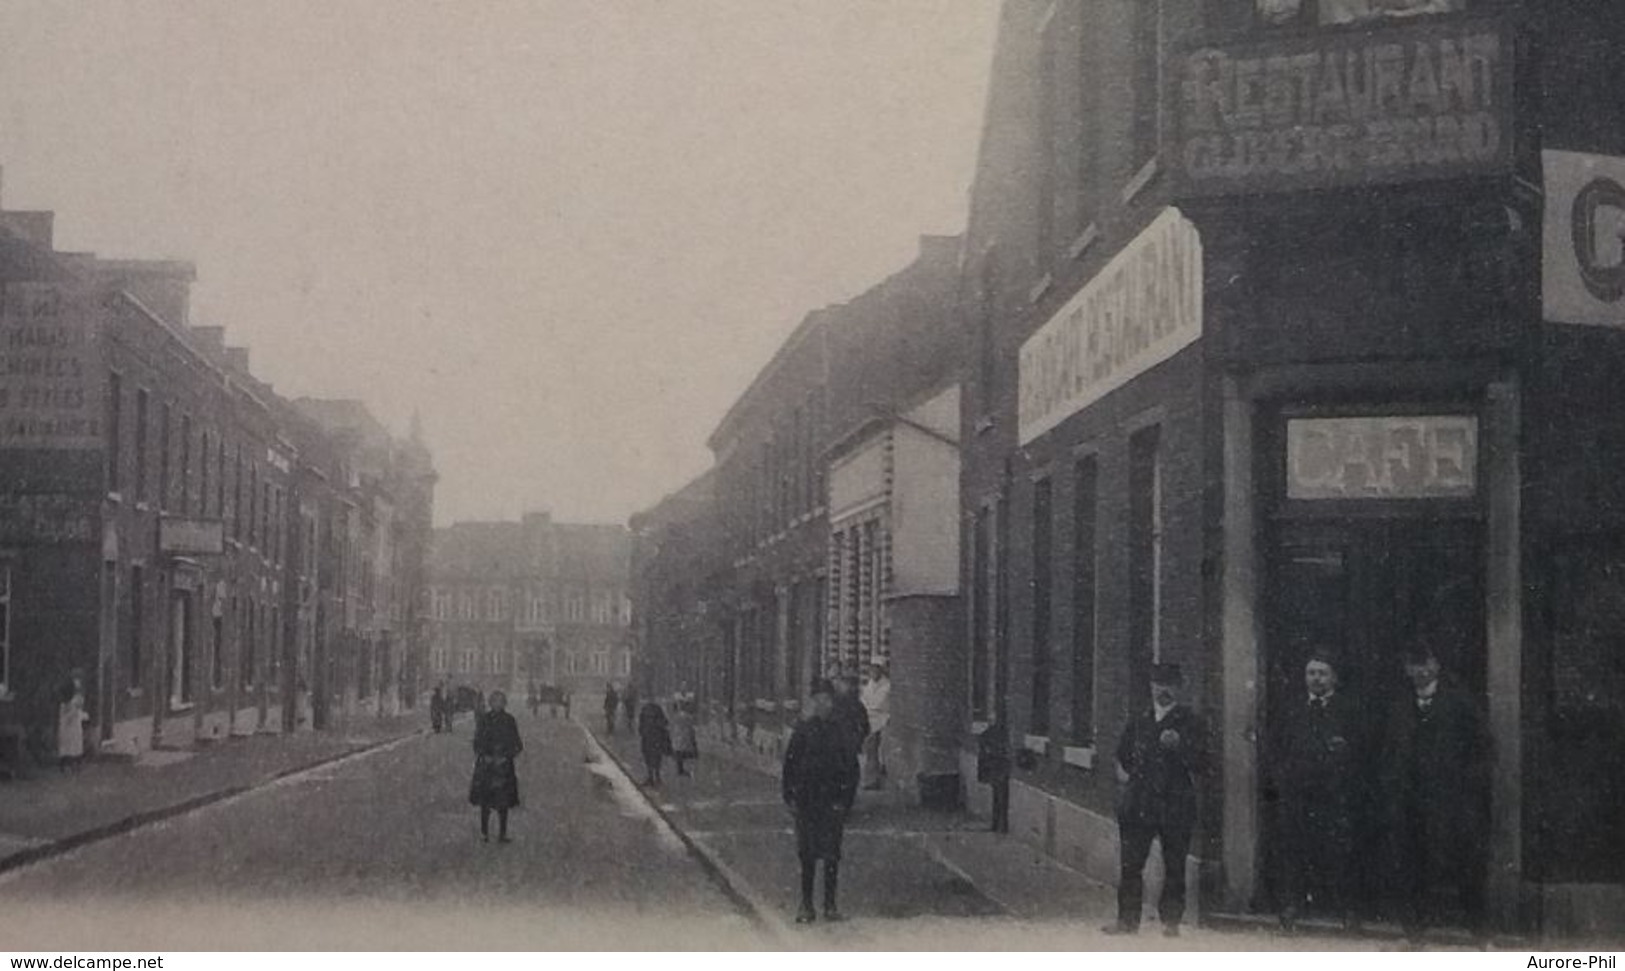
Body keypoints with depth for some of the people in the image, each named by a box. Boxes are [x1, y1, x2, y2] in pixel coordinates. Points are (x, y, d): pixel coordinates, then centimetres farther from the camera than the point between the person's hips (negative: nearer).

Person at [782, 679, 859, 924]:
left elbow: (852, 768, 6)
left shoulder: (841, 732, 3)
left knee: (832, 856, 3)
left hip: (833, 802, 0)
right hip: (807, 802, 0)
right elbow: (790, 764, 4)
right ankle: (806, 906, 8)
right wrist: (790, 796, -2)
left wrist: (845, 800, -2)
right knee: (807, 855, 2)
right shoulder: (803, 730, 2)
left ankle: (830, 904, 11)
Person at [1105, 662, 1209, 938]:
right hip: (1138, 806, 3)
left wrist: (1178, 746, -15)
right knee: (1130, 864, -1)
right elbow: (1123, 759, 26)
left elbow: (1200, 765, -2)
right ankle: (1127, 920, 5)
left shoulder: (1191, 723, 4)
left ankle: (1171, 922, 6)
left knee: (1174, 867, -1)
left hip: (1176, 805, -3)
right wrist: (1126, 780, 13)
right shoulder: (1138, 722, 15)